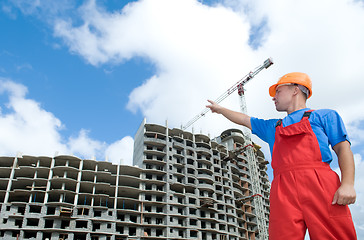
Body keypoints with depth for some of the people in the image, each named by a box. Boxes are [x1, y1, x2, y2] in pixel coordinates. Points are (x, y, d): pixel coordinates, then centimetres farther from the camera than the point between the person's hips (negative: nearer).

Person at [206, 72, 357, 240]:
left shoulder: (323, 115, 17)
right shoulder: (273, 127, 31)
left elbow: (343, 148, 7)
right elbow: (244, 120, 42)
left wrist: (348, 183, -8)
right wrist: (220, 109, 49)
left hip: (321, 187, -3)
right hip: (283, 191, 4)